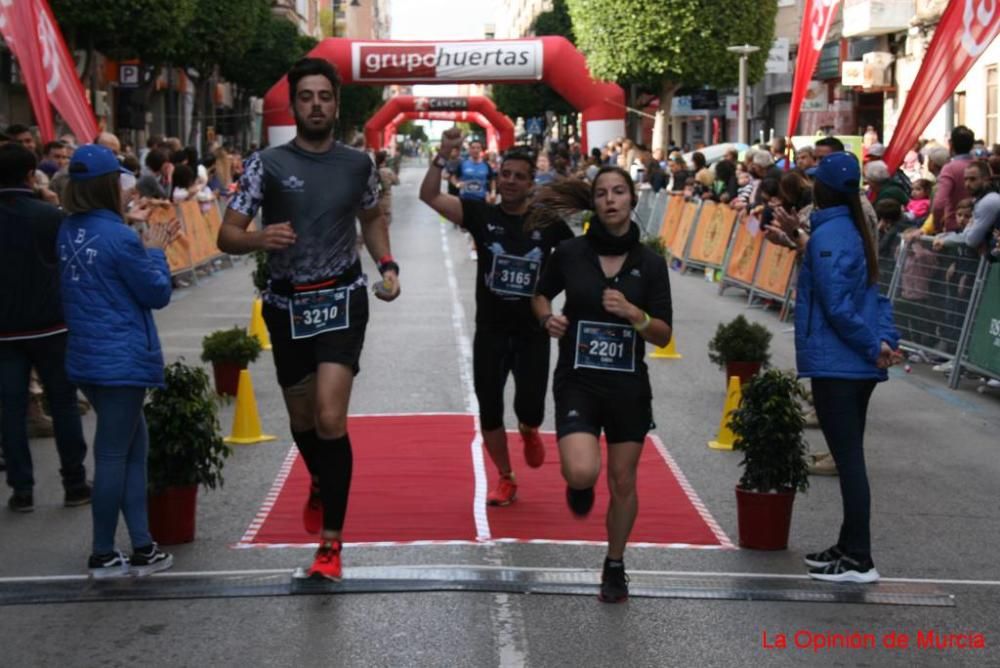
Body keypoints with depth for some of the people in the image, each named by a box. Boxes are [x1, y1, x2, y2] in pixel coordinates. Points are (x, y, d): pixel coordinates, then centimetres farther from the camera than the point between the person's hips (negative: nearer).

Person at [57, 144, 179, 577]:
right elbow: (157, 294, -8)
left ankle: (142, 547, 14)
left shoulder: (67, 233, 6)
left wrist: (149, 247, 11)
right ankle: (103, 556, 11)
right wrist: (155, 251, 5)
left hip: (86, 358, 8)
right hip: (122, 359, -8)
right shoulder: (118, 237, -18)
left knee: (134, 446, 14)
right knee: (113, 455, 1)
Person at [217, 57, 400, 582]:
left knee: (330, 420, -14)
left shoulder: (358, 164, 3)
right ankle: (320, 483, 50)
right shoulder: (267, 163, -4)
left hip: (342, 300, -1)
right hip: (287, 304, 1)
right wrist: (259, 239, -30)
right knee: (302, 417, 16)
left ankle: (331, 543, -7)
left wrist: (387, 265, 6)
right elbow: (227, 236, -8)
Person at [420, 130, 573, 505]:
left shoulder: (548, 222, -3)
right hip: (490, 331, 1)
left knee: (530, 409, -6)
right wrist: (442, 156, -28)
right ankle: (506, 480, 26)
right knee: (489, 411, 5)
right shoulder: (481, 214, -5)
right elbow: (429, 196, -16)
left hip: (533, 332, 0)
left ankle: (529, 431, 34)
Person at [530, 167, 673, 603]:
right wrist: (547, 318, -6)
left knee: (622, 481, 9)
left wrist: (633, 313, -21)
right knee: (582, 472, -23)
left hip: (628, 386, 2)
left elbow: (664, 335, -2)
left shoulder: (649, 263, -1)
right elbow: (541, 293, 16)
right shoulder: (571, 253, -3)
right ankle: (581, 484, 16)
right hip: (577, 381, -1)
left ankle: (615, 567, 31)